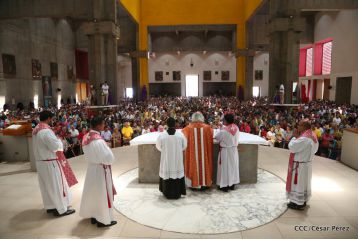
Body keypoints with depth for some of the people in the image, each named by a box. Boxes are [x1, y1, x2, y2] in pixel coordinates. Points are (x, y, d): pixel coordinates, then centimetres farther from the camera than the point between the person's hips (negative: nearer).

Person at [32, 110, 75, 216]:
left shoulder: (36, 130, 8)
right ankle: (61, 209, 9)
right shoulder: (46, 131, -22)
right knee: (57, 185, 1)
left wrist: (53, 134, 9)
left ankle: (50, 206, 30)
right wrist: (58, 139, -4)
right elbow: (56, 146, -23)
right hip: (50, 162, -9)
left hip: (40, 161, 9)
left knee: (47, 185, 18)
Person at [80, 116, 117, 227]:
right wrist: (109, 162, -3)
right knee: (102, 194, 6)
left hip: (91, 167, 8)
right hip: (101, 169, -8)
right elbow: (109, 158, -23)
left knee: (93, 191, 20)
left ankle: (93, 215, 35)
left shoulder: (86, 138, -2)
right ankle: (103, 219, 20)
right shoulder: (98, 140, -28)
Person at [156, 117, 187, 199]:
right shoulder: (180, 134, -11)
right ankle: (177, 193, 21)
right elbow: (184, 146, 0)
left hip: (166, 160, 0)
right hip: (177, 160, 0)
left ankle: (167, 193, 23)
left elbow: (158, 147, 0)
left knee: (167, 174, 12)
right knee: (177, 174, 12)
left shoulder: (162, 135, -12)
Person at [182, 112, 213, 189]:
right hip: (204, 151, 1)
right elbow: (210, 140, 4)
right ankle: (204, 183, 23)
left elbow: (183, 133, 11)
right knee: (204, 164, 13)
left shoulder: (189, 127, -8)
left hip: (193, 152, 0)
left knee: (194, 164, 12)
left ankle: (194, 183, 21)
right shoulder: (207, 127, -6)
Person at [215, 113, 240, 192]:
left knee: (225, 167, 6)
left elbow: (216, 137, -6)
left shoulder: (224, 130, -22)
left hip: (225, 151, -6)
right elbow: (236, 138, 7)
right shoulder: (236, 128, -5)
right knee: (233, 166, 16)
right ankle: (232, 184, 27)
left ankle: (225, 185, 14)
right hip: (234, 150, 6)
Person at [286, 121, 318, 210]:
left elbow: (292, 147, -25)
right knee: (304, 182, 19)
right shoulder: (312, 136, 5)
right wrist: (297, 137, 7)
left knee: (298, 183, 3)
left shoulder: (304, 138, -26)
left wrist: (295, 137, -11)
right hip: (307, 162, 10)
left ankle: (298, 203, 14)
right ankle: (303, 200, 33)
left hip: (300, 165, -10)